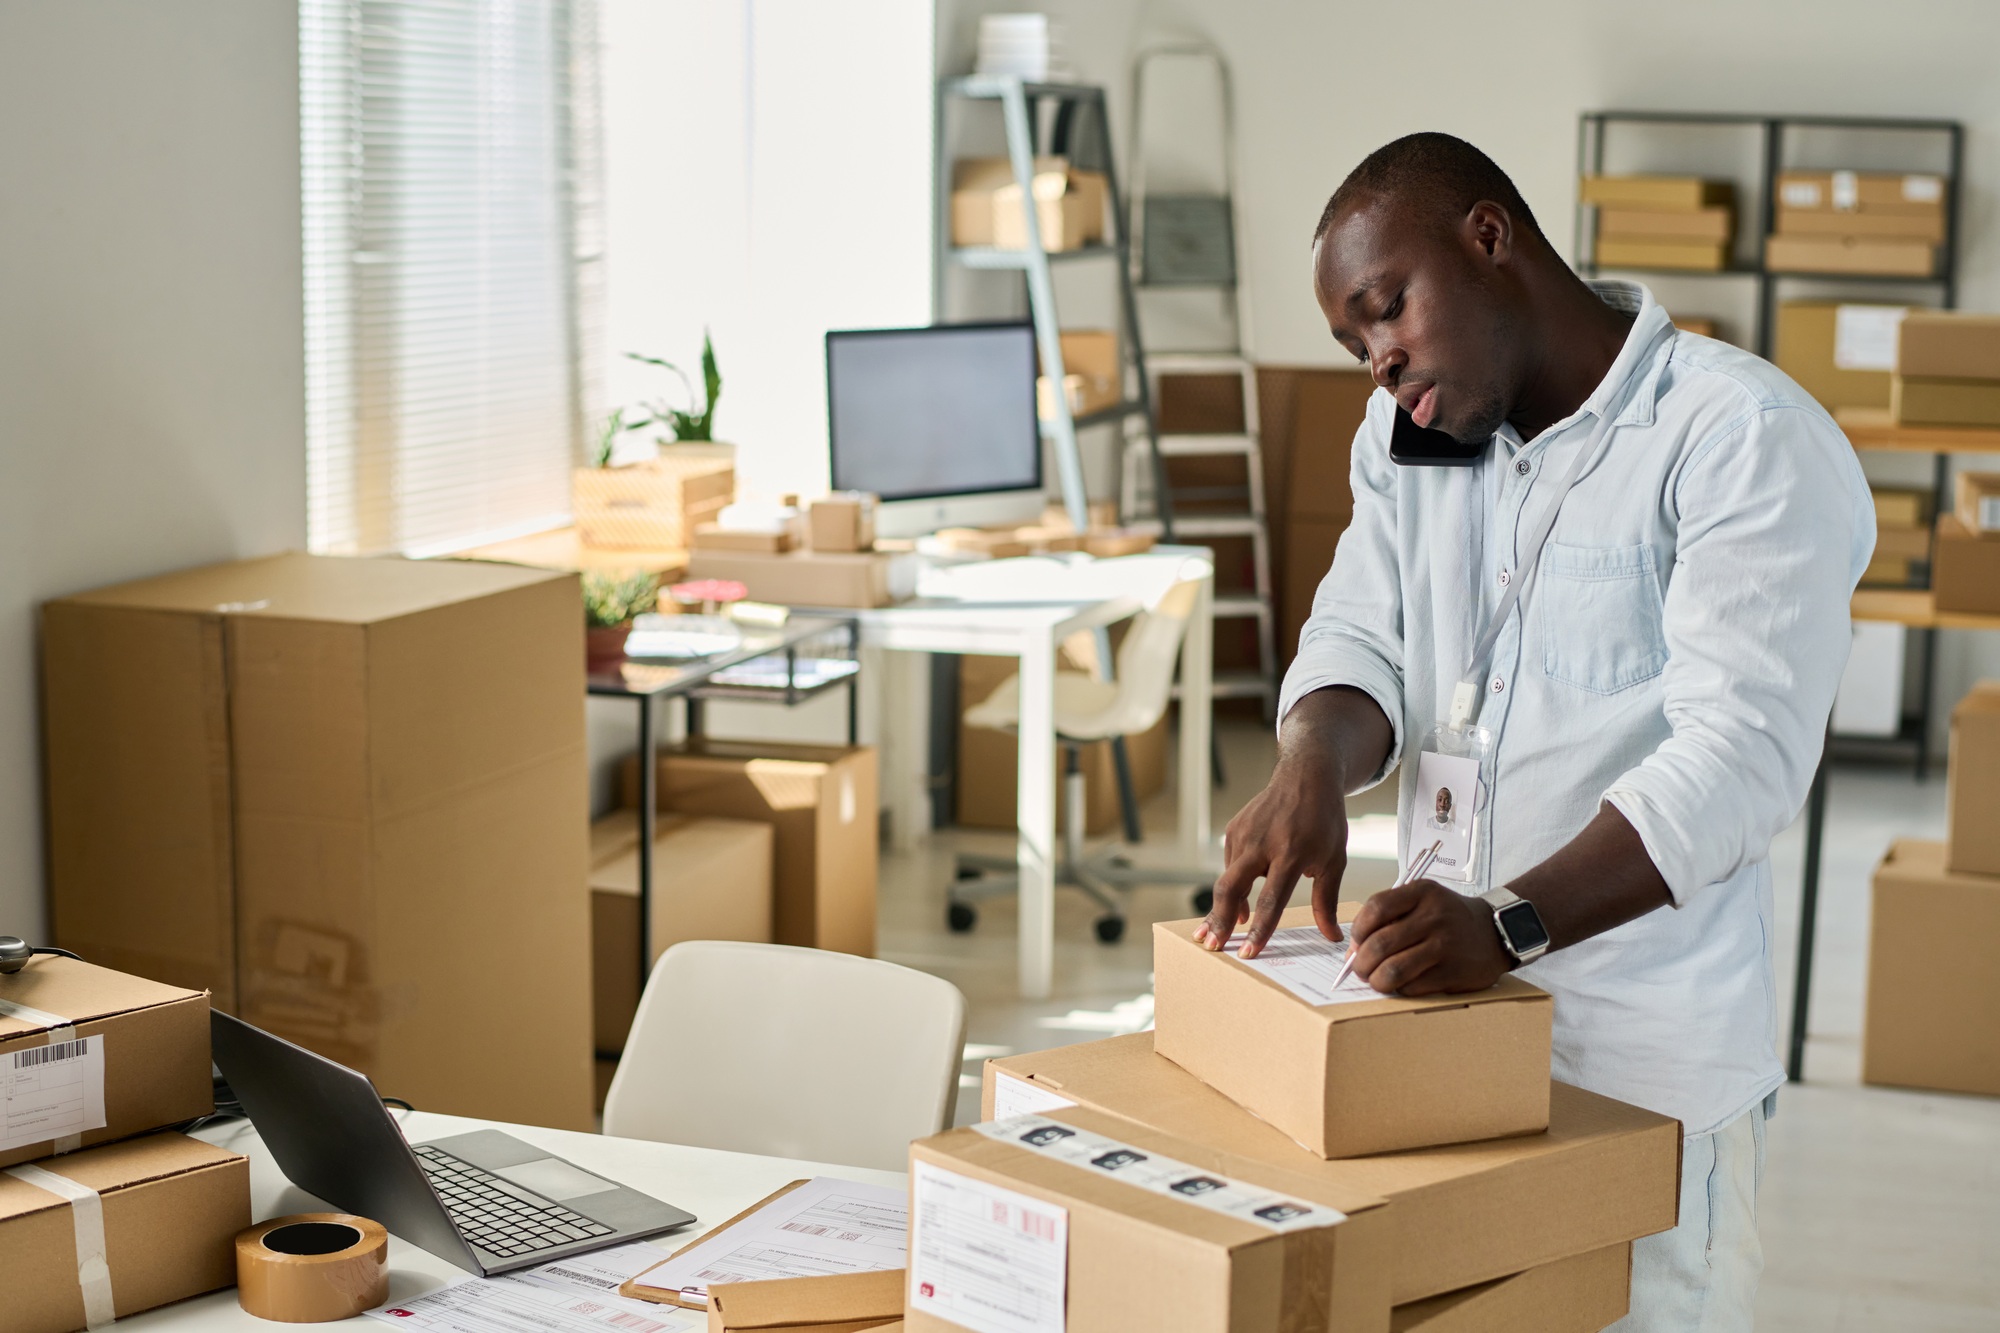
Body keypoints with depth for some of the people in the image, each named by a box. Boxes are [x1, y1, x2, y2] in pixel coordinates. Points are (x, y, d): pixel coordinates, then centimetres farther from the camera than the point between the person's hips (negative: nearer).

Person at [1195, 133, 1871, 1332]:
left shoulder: (1744, 441, -13)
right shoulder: (1411, 438, 12)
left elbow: (1739, 751, -22)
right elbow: (1361, 635, 7)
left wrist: (1510, 923, -33)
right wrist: (1314, 769, -17)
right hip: (1443, 1023, 6)